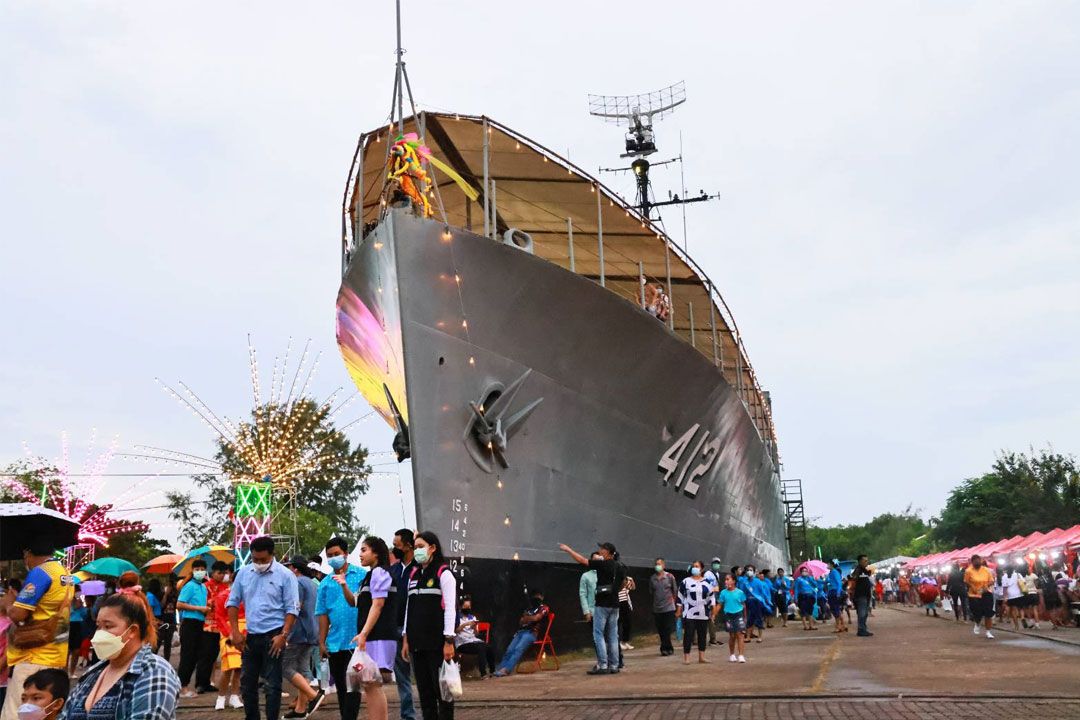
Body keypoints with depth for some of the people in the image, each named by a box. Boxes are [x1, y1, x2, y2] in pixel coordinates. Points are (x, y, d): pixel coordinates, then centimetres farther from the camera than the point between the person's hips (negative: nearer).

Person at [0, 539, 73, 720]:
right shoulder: (66, 574, 14)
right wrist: (20, 599, 16)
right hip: (57, 657, 9)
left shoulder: (39, 573, -14)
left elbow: (17, 615, -17)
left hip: (34, 658, -9)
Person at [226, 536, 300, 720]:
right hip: (250, 636, 5)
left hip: (273, 637, -5)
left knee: (272, 685, 0)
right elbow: (233, 602, 10)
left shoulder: (285, 575, -8)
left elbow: (292, 608, -9)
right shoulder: (243, 573, 4)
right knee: (247, 683, 14)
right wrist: (235, 632, 2)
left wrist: (283, 635, -16)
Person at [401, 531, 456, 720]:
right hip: (418, 642, 6)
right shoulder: (413, 575, 14)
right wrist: (406, 639, 12)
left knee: (441, 689, -3)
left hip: (437, 642, -6)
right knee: (424, 690, 8)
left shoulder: (444, 573, -4)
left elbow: (450, 608, -9)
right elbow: (409, 608, 16)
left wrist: (449, 641, -14)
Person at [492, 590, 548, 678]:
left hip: (532, 633, -6)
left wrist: (526, 618, 12)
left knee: (518, 649, -29)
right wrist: (530, 619, 1)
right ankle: (501, 669, -28)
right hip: (521, 631, 6)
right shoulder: (528, 610, 30)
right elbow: (521, 622, 19)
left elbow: (536, 618, -4)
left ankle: (507, 669, -39)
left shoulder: (544, 608, 11)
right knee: (510, 649, -18)